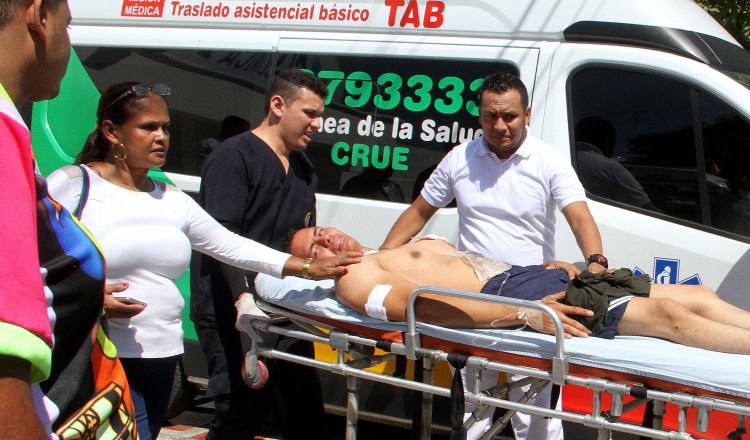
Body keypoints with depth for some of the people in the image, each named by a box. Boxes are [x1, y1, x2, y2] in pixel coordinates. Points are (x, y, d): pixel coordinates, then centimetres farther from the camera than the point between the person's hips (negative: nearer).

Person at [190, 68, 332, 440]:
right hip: (233, 311, -8)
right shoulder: (234, 156, -7)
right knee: (245, 409, -7)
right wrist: (242, 296, -28)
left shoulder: (304, 170, 19)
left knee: (305, 409, 8)